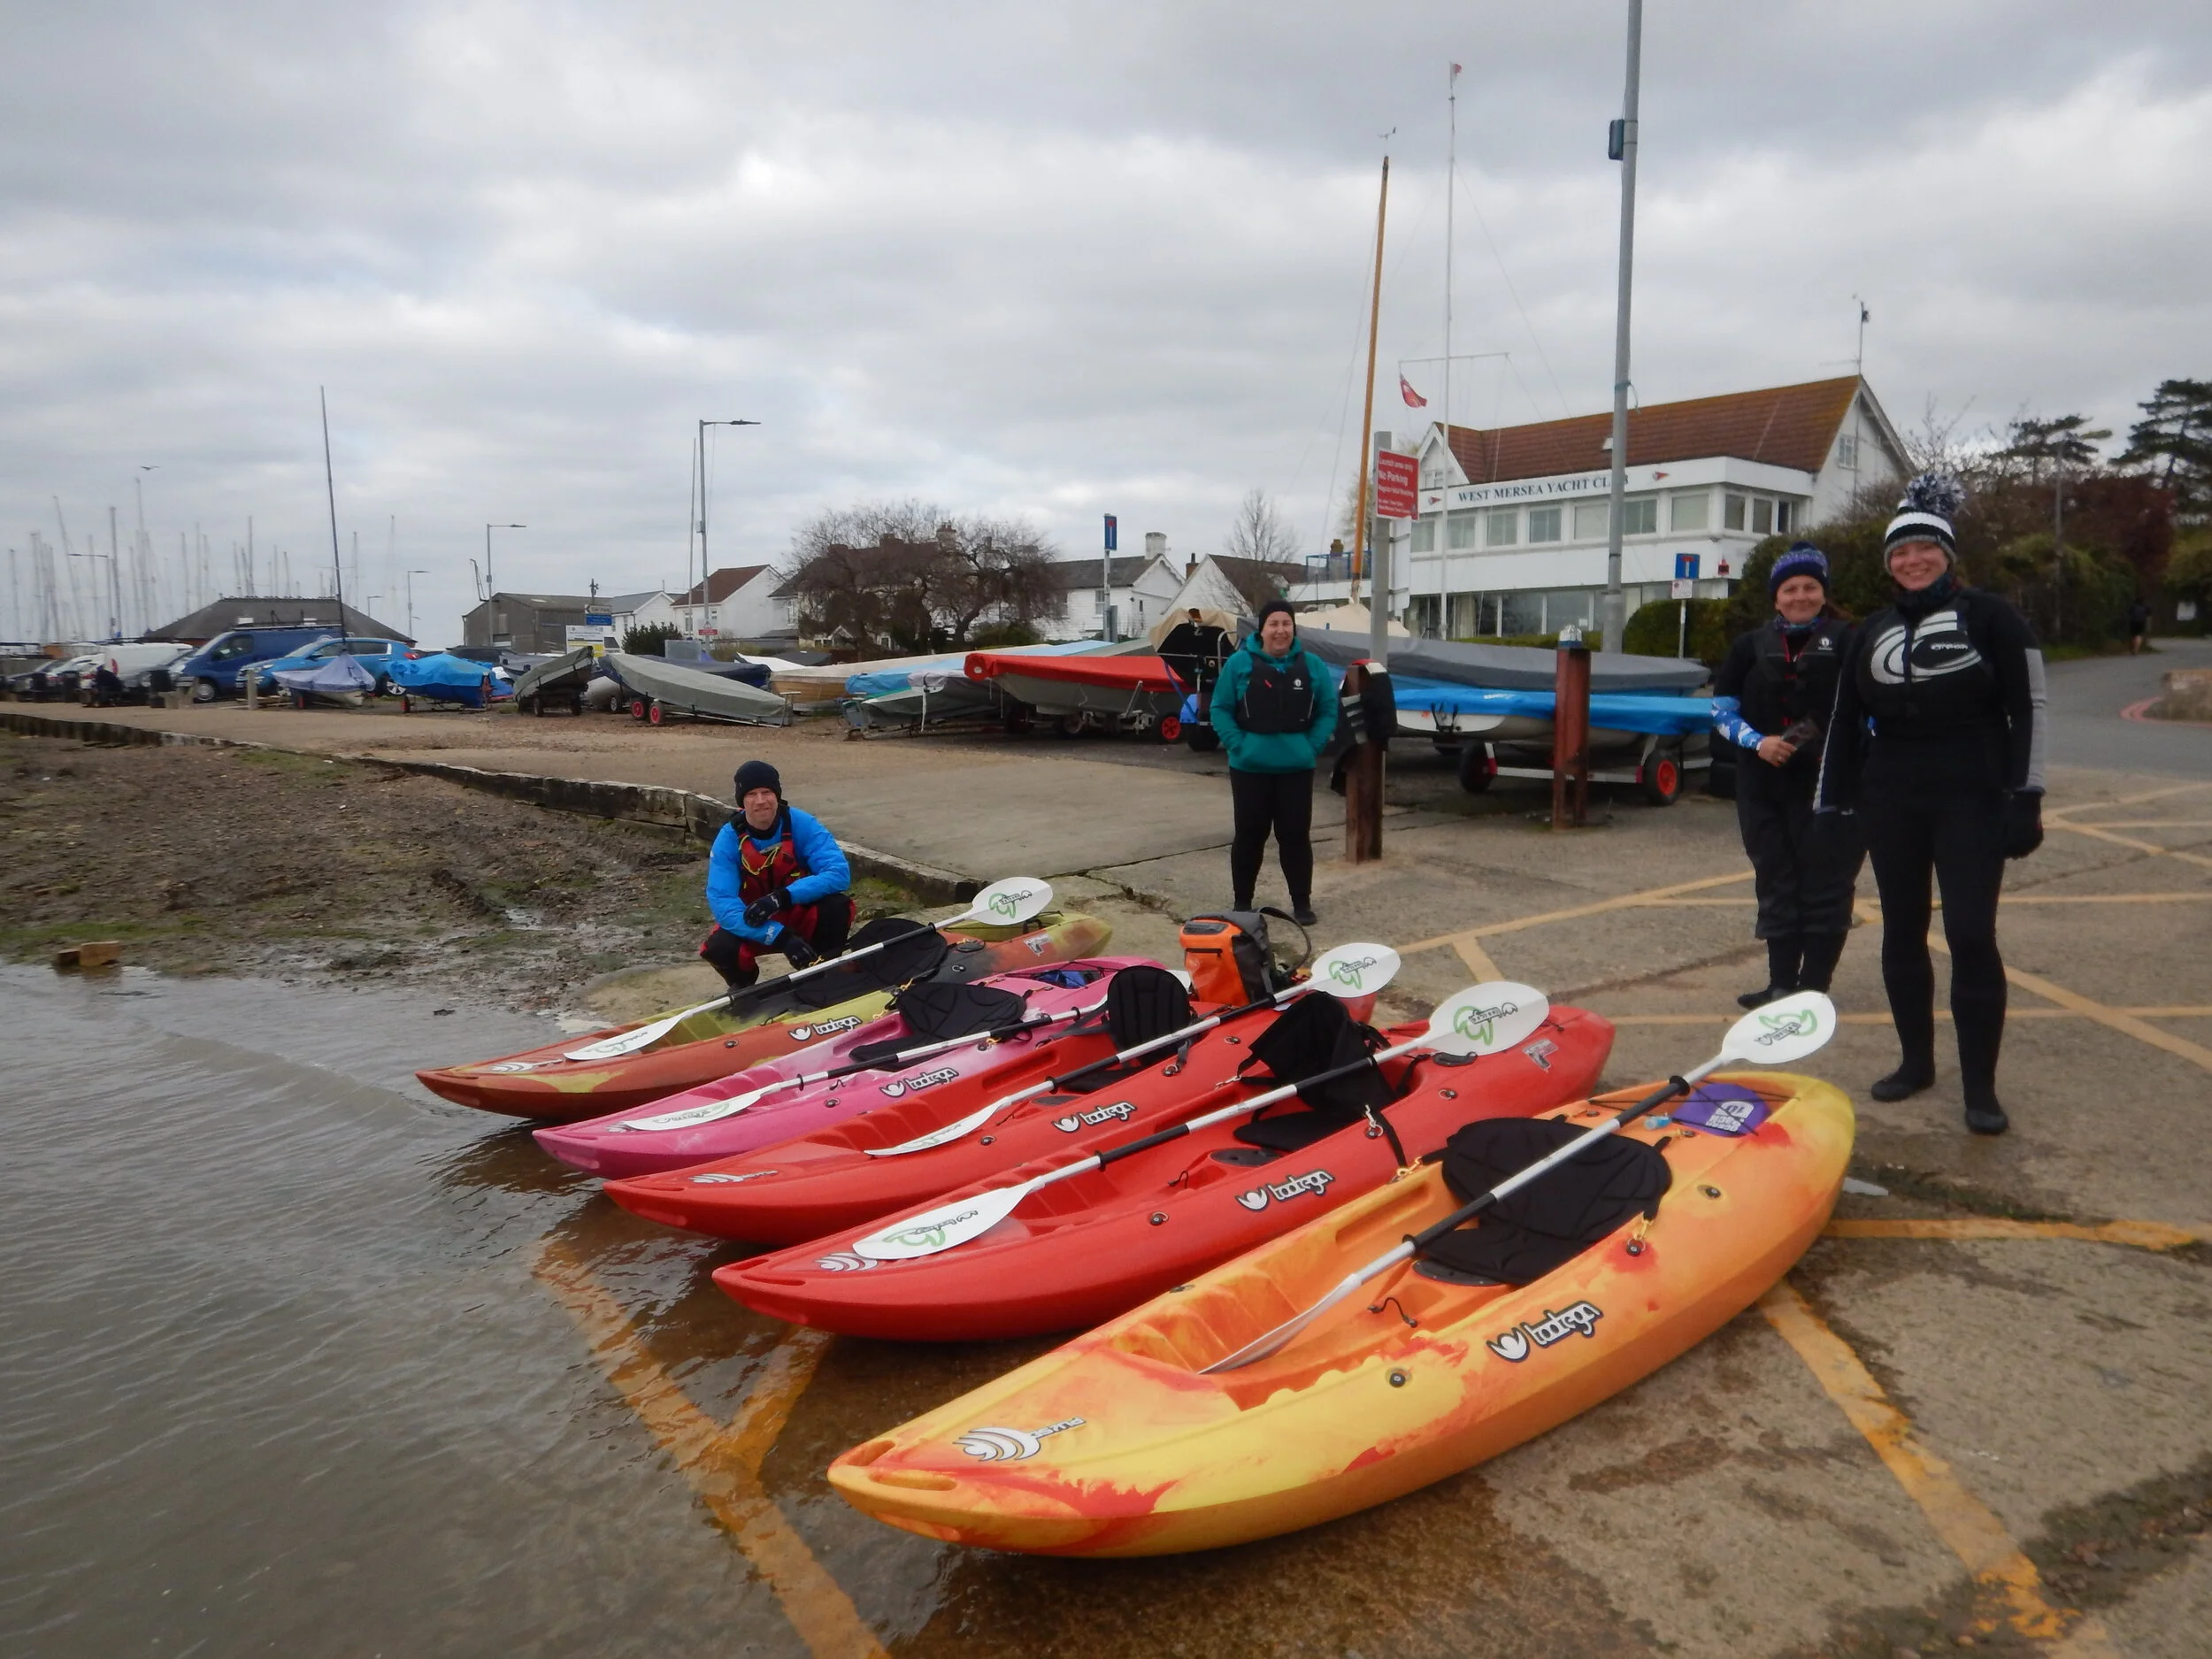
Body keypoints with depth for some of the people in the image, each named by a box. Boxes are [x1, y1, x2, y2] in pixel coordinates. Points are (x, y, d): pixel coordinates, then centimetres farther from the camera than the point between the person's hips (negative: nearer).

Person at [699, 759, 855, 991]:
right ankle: (743, 985, 7)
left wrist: (782, 897, -40)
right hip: (755, 925, 0)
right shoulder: (728, 839, -19)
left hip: (800, 916, 0)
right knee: (718, 947, -30)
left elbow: (839, 872, -29)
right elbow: (722, 901, -29)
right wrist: (782, 936, -42)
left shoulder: (802, 824, -19)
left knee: (838, 906, -30)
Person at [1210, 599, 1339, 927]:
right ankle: (1242, 902, 19)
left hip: (1297, 768, 1)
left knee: (1295, 834, 6)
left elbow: (1328, 712, 7)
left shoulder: (1313, 666, 2)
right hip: (1249, 768, -1)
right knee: (1249, 834, 8)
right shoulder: (1239, 663, -4)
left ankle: (1302, 903, 18)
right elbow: (1220, 709, -1)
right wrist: (1238, 745, -10)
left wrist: (1312, 747, -4)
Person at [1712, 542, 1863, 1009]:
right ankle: (1781, 985, 16)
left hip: (1831, 783, -3)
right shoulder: (1751, 646, 9)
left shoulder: (1847, 641, 1)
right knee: (1776, 884, 8)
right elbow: (1722, 708, 9)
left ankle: (1814, 988, 9)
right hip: (1764, 786, 3)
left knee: (1825, 886, 0)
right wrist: (1758, 741, -8)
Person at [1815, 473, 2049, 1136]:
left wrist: (2027, 799, -11)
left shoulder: (1991, 617, -1)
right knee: (1902, 934, 8)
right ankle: (1916, 1061, 22)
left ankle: (1980, 1087, 2)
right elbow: (1845, 720, 15)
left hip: (1973, 800, -4)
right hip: (1890, 801, 5)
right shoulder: (1873, 632, 12)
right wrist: (1831, 800, 13)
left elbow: (2028, 708, -5)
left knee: (1971, 936, -7)